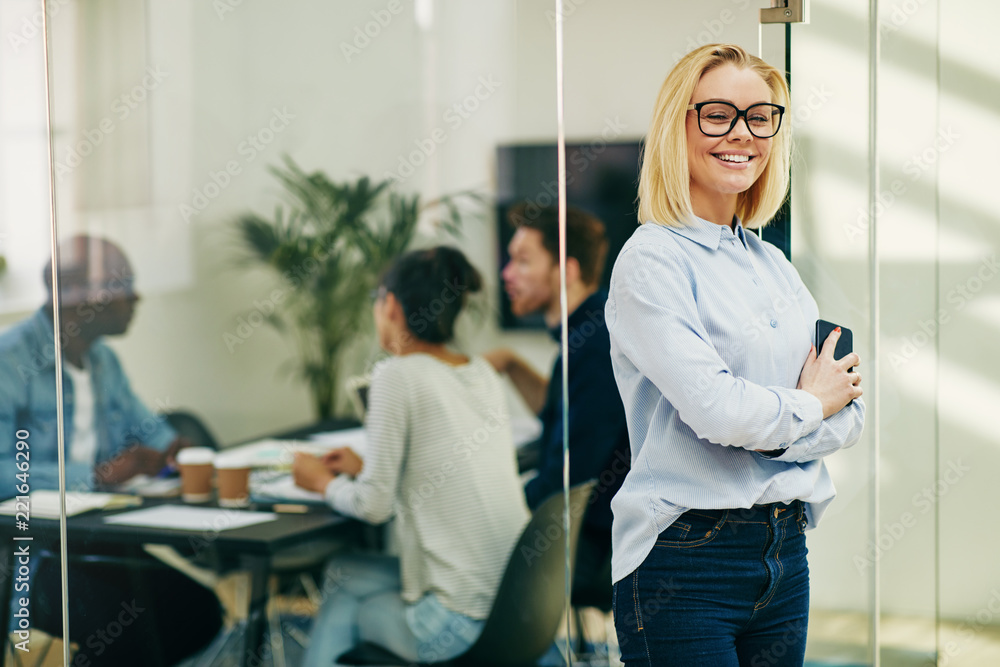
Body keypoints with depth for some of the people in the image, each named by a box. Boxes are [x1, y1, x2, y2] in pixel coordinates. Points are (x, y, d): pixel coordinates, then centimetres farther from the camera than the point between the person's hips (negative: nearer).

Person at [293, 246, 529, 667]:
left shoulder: (398, 376, -12)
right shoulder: (483, 373, 10)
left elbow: (374, 506, -11)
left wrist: (324, 482, 9)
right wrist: (365, 468, 25)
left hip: (459, 622, -7)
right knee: (341, 572, 21)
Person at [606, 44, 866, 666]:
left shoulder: (774, 265, 14)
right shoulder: (652, 260, -9)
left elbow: (850, 414, 9)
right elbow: (716, 408, -20)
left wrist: (766, 424, -10)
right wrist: (810, 404, -2)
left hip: (786, 555, 7)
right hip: (686, 561, -7)